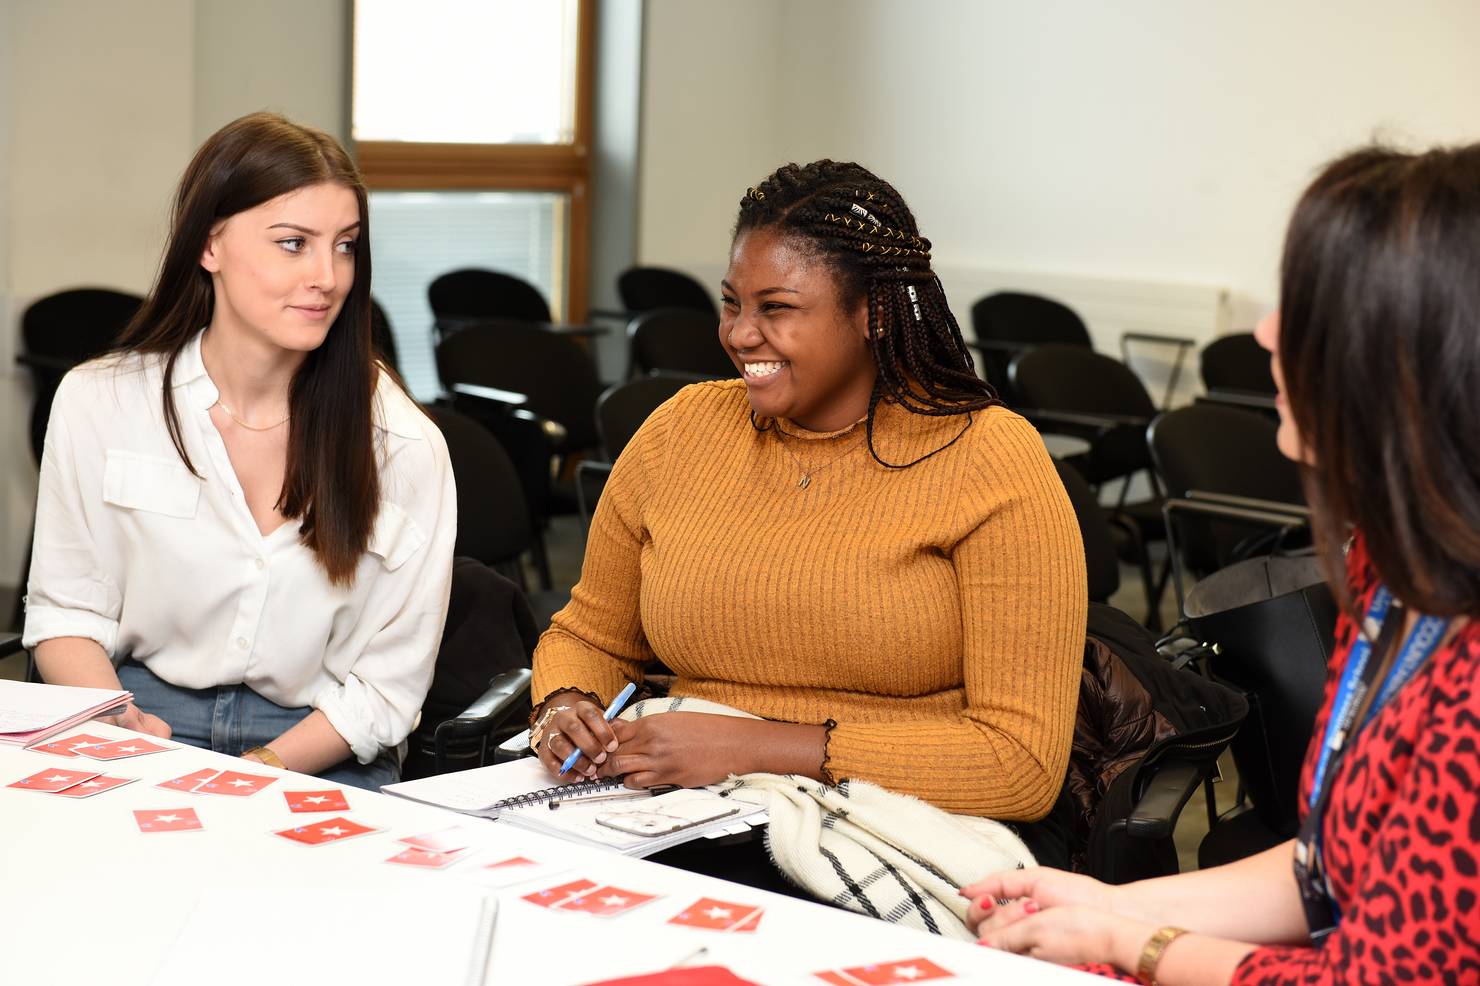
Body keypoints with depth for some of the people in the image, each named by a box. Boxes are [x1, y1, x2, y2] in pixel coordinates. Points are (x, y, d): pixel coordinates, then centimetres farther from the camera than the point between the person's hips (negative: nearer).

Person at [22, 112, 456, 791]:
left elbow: (387, 681, -1)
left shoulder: (404, 446, -4)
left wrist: (259, 772, -16)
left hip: (319, 762, 0)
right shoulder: (98, 403, 1)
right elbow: (65, 611, 6)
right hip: (142, 732, 0)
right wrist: (116, 726, -14)